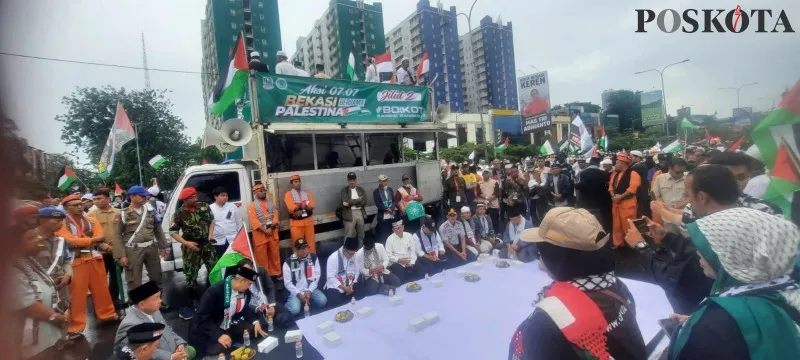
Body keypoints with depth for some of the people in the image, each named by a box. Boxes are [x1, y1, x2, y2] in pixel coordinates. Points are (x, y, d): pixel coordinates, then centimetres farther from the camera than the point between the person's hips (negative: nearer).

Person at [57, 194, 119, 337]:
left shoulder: (92, 221, 7)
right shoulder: (62, 223, -5)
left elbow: (100, 237, -5)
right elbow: (69, 241, -17)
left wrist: (81, 242, -19)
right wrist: (93, 239, -14)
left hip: (95, 258, 4)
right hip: (76, 261, -4)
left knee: (101, 288, 13)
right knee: (77, 293, 1)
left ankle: (107, 314, 27)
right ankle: (75, 326, 12)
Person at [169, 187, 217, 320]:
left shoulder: (204, 207, -2)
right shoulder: (180, 214, -10)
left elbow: (211, 221, 9)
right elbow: (172, 232, -5)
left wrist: (210, 236, -4)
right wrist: (186, 243, -15)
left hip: (207, 245, 3)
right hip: (191, 248, -3)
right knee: (191, 275, 4)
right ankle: (194, 302, 18)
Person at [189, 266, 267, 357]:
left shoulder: (246, 292, -7)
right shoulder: (214, 291, -26)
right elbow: (203, 318, -26)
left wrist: (255, 322, -8)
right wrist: (219, 335, -36)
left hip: (229, 327, 6)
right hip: (207, 330, -6)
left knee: (253, 330, -10)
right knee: (218, 349, -30)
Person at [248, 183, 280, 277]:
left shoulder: (271, 203, 9)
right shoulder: (252, 206, -4)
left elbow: (275, 216, 1)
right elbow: (254, 221, -13)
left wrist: (271, 227, -14)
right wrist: (265, 230, -19)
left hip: (273, 233, 4)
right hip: (260, 234, -4)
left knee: (275, 254, 12)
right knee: (262, 256, 5)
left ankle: (276, 273, 25)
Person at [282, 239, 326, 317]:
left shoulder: (314, 257, -3)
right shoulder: (288, 262, -11)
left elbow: (317, 276, 0)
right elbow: (287, 283, -7)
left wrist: (309, 291, -12)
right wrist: (299, 294, -15)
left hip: (310, 289, 3)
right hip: (296, 292, -2)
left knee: (322, 301, -21)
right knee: (295, 310, -26)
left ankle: (307, 300, 7)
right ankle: (289, 303, 7)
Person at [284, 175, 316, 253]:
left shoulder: (307, 193, 9)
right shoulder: (288, 194, -1)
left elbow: (311, 205, -5)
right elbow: (291, 208, -15)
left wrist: (299, 207, -19)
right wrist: (305, 205, -13)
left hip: (308, 221, 3)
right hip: (296, 222, -3)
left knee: (311, 242, 9)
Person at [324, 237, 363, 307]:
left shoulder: (355, 256, -3)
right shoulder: (333, 258, -18)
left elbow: (357, 272, 4)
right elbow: (330, 277, -18)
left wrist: (352, 284, -12)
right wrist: (344, 288, -21)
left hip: (350, 285, 5)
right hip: (335, 287, -4)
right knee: (335, 303, -27)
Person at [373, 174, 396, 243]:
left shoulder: (390, 189, 12)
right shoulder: (376, 191, -3)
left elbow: (394, 201, 9)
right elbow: (378, 204, -9)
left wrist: (391, 209, -9)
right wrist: (387, 209, -15)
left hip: (392, 216, 5)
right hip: (383, 217, -4)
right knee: (383, 236, -1)